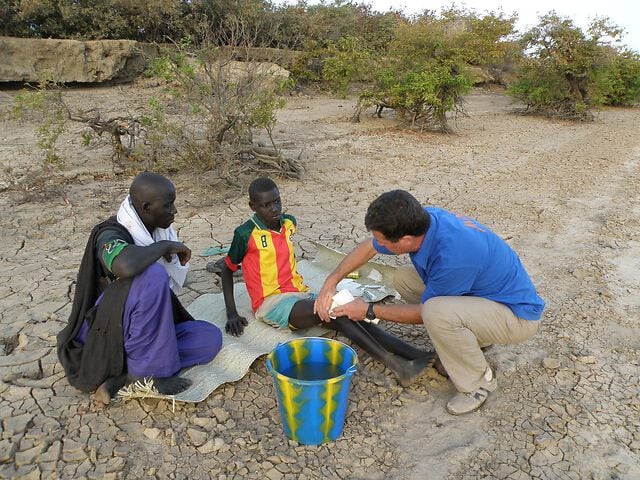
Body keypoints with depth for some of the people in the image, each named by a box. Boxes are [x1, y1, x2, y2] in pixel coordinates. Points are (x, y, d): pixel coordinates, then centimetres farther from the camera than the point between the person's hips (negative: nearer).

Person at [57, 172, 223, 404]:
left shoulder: (159, 231, 2)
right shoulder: (111, 234, -19)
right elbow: (126, 266, -45)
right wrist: (165, 246, -28)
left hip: (148, 331, 7)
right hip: (107, 335, -7)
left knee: (211, 338, -12)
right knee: (153, 275, -32)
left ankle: (125, 377, -15)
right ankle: (148, 368, -18)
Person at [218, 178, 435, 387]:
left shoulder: (289, 223, 8)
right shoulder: (246, 234, -10)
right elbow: (227, 269, 2)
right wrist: (231, 314, -3)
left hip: (301, 294, 6)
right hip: (272, 303, -6)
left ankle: (415, 354, -27)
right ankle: (392, 363, -35)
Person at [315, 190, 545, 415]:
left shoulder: (452, 254, -36)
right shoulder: (422, 219, -13)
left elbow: (425, 313, -19)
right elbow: (368, 247, 5)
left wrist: (369, 311, -11)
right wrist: (331, 281, -2)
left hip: (518, 314, -8)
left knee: (438, 313, -35)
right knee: (404, 278, 1)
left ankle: (479, 381, -7)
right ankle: (471, 338, 12)